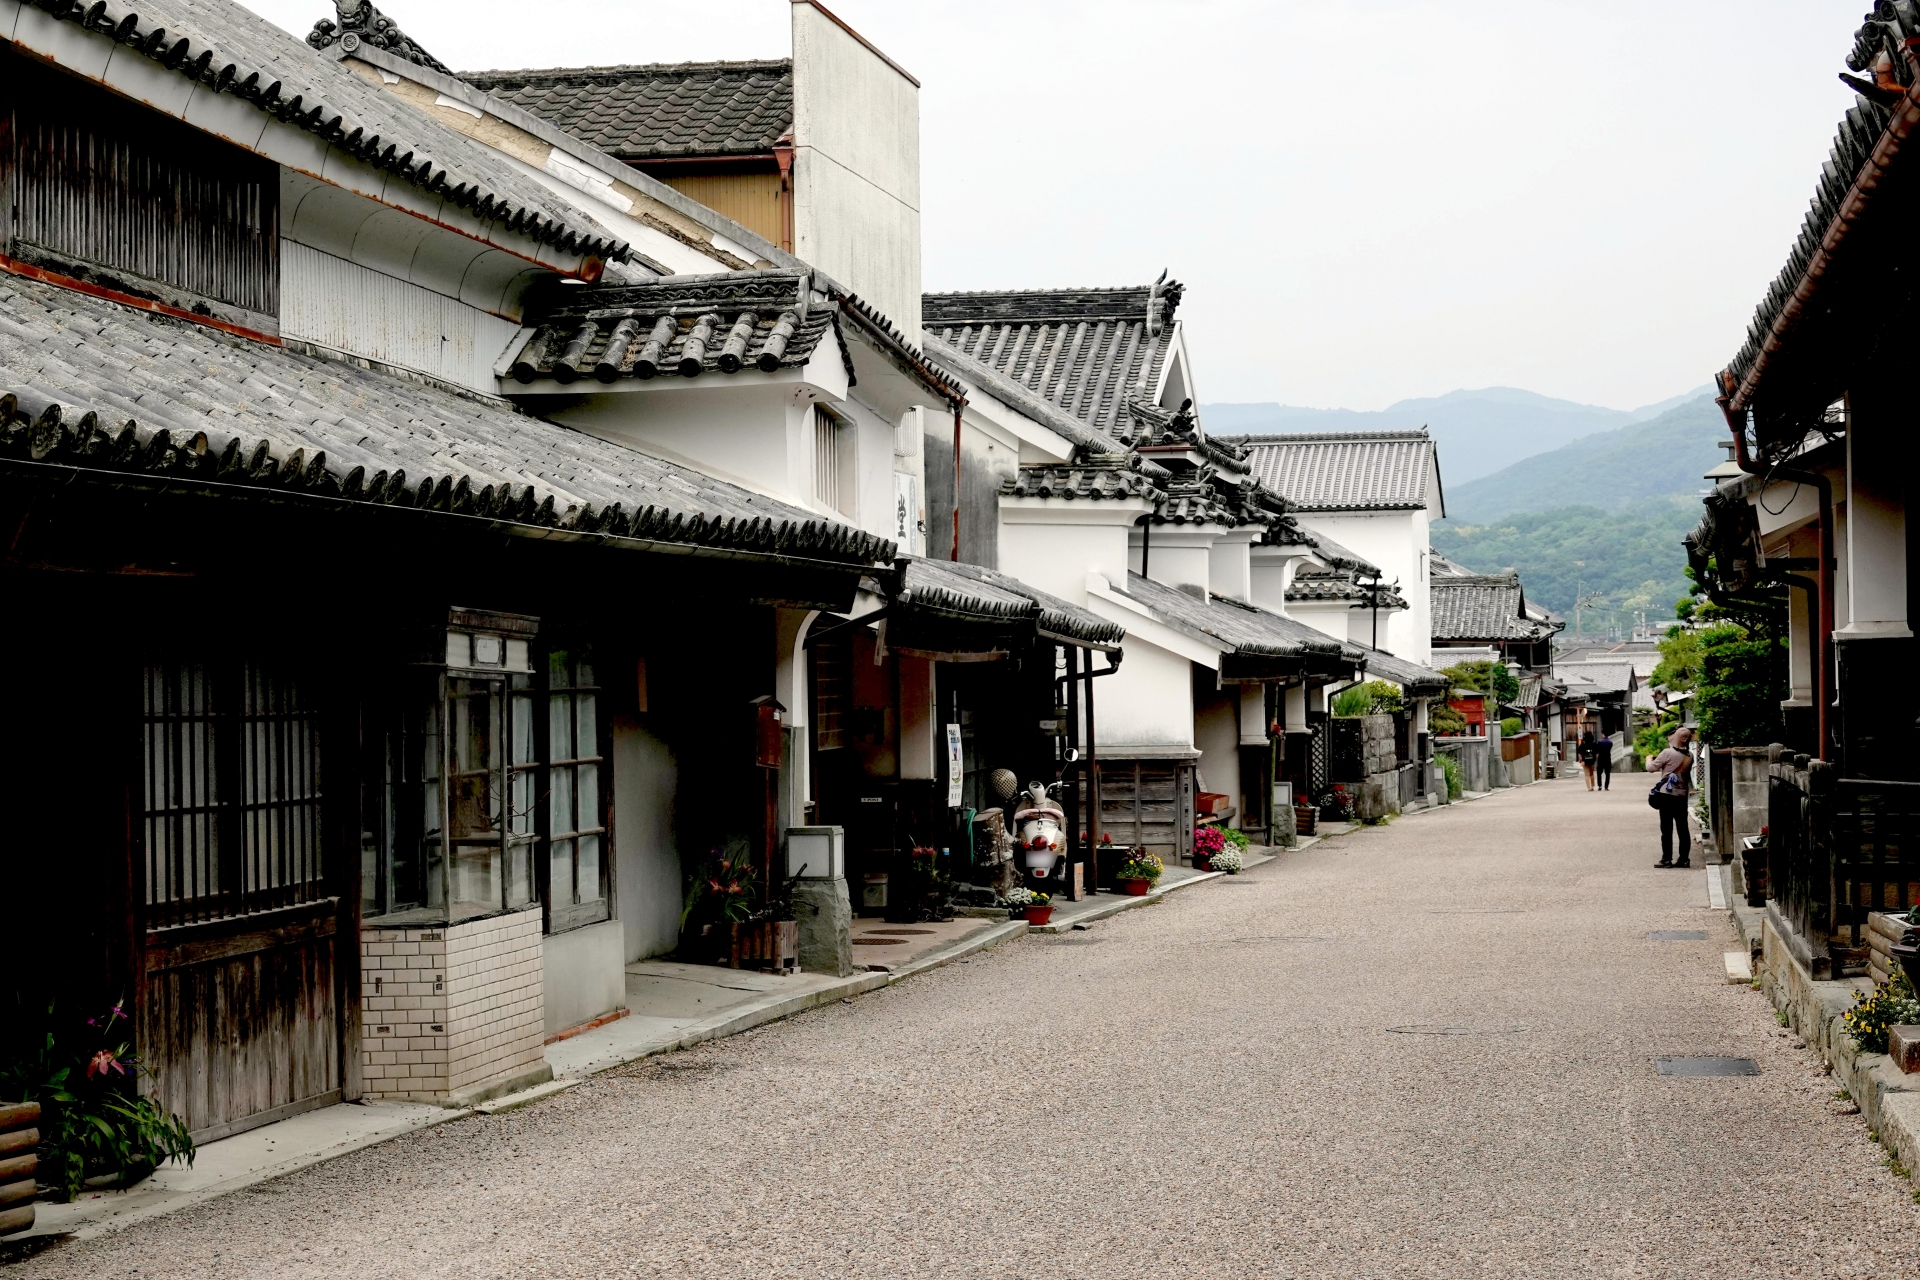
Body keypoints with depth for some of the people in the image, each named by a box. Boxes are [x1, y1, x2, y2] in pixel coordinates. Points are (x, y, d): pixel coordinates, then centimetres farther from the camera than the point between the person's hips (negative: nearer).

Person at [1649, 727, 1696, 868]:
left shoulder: (1668, 753, -14)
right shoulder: (1689, 756, 4)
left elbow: (1651, 768, -7)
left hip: (1667, 794, -5)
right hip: (1682, 795, 5)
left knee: (1666, 828, 0)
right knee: (1683, 828, 8)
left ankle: (1666, 859, 0)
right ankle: (1684, 859, 9)